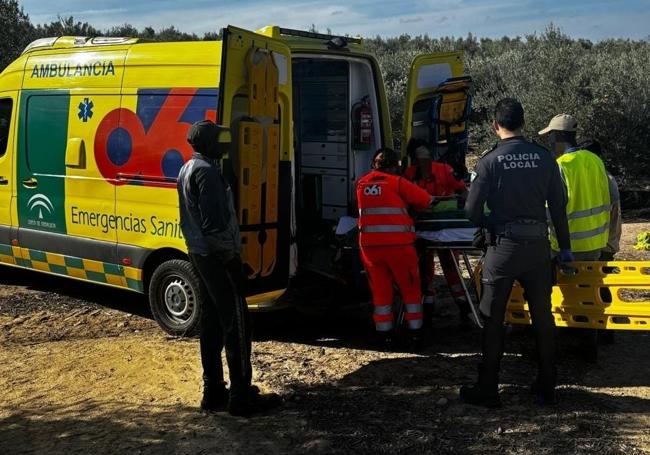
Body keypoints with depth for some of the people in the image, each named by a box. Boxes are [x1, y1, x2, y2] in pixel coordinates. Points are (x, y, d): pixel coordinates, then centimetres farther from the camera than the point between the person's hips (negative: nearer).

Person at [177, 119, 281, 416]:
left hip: (200, 254, 10)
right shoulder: (206, 171, -17)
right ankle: (241, 397, -2)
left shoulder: (188, 169, 15)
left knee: (212, 322, 13)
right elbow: (214, 221, -24)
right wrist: (230, 252, -15)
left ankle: (213, 392, 19)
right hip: (218, 257, -10)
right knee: (237, 324, -6)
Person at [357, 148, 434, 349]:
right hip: (398, 243, -3)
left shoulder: (362, 183, 13)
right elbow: (426, 200, 2)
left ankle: (385, 336, 15)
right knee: (410, 289, 11)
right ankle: (416, 334, 16)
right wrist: (411, 207, 23)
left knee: (380, 290, 12)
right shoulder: (397, 182, -1)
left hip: (369, 244, 4)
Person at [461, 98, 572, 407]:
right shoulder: (544, 158, 0)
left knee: (493, 320, 7)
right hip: (538, 245, 3)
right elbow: (559, 206, 3)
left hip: (503, 246, -3)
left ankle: (488, 390, 12)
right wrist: (565, 247, 11)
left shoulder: (490, 161, -9)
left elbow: (472, 211, -8)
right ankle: (546, 389, 22)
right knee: (543, 317, 13)